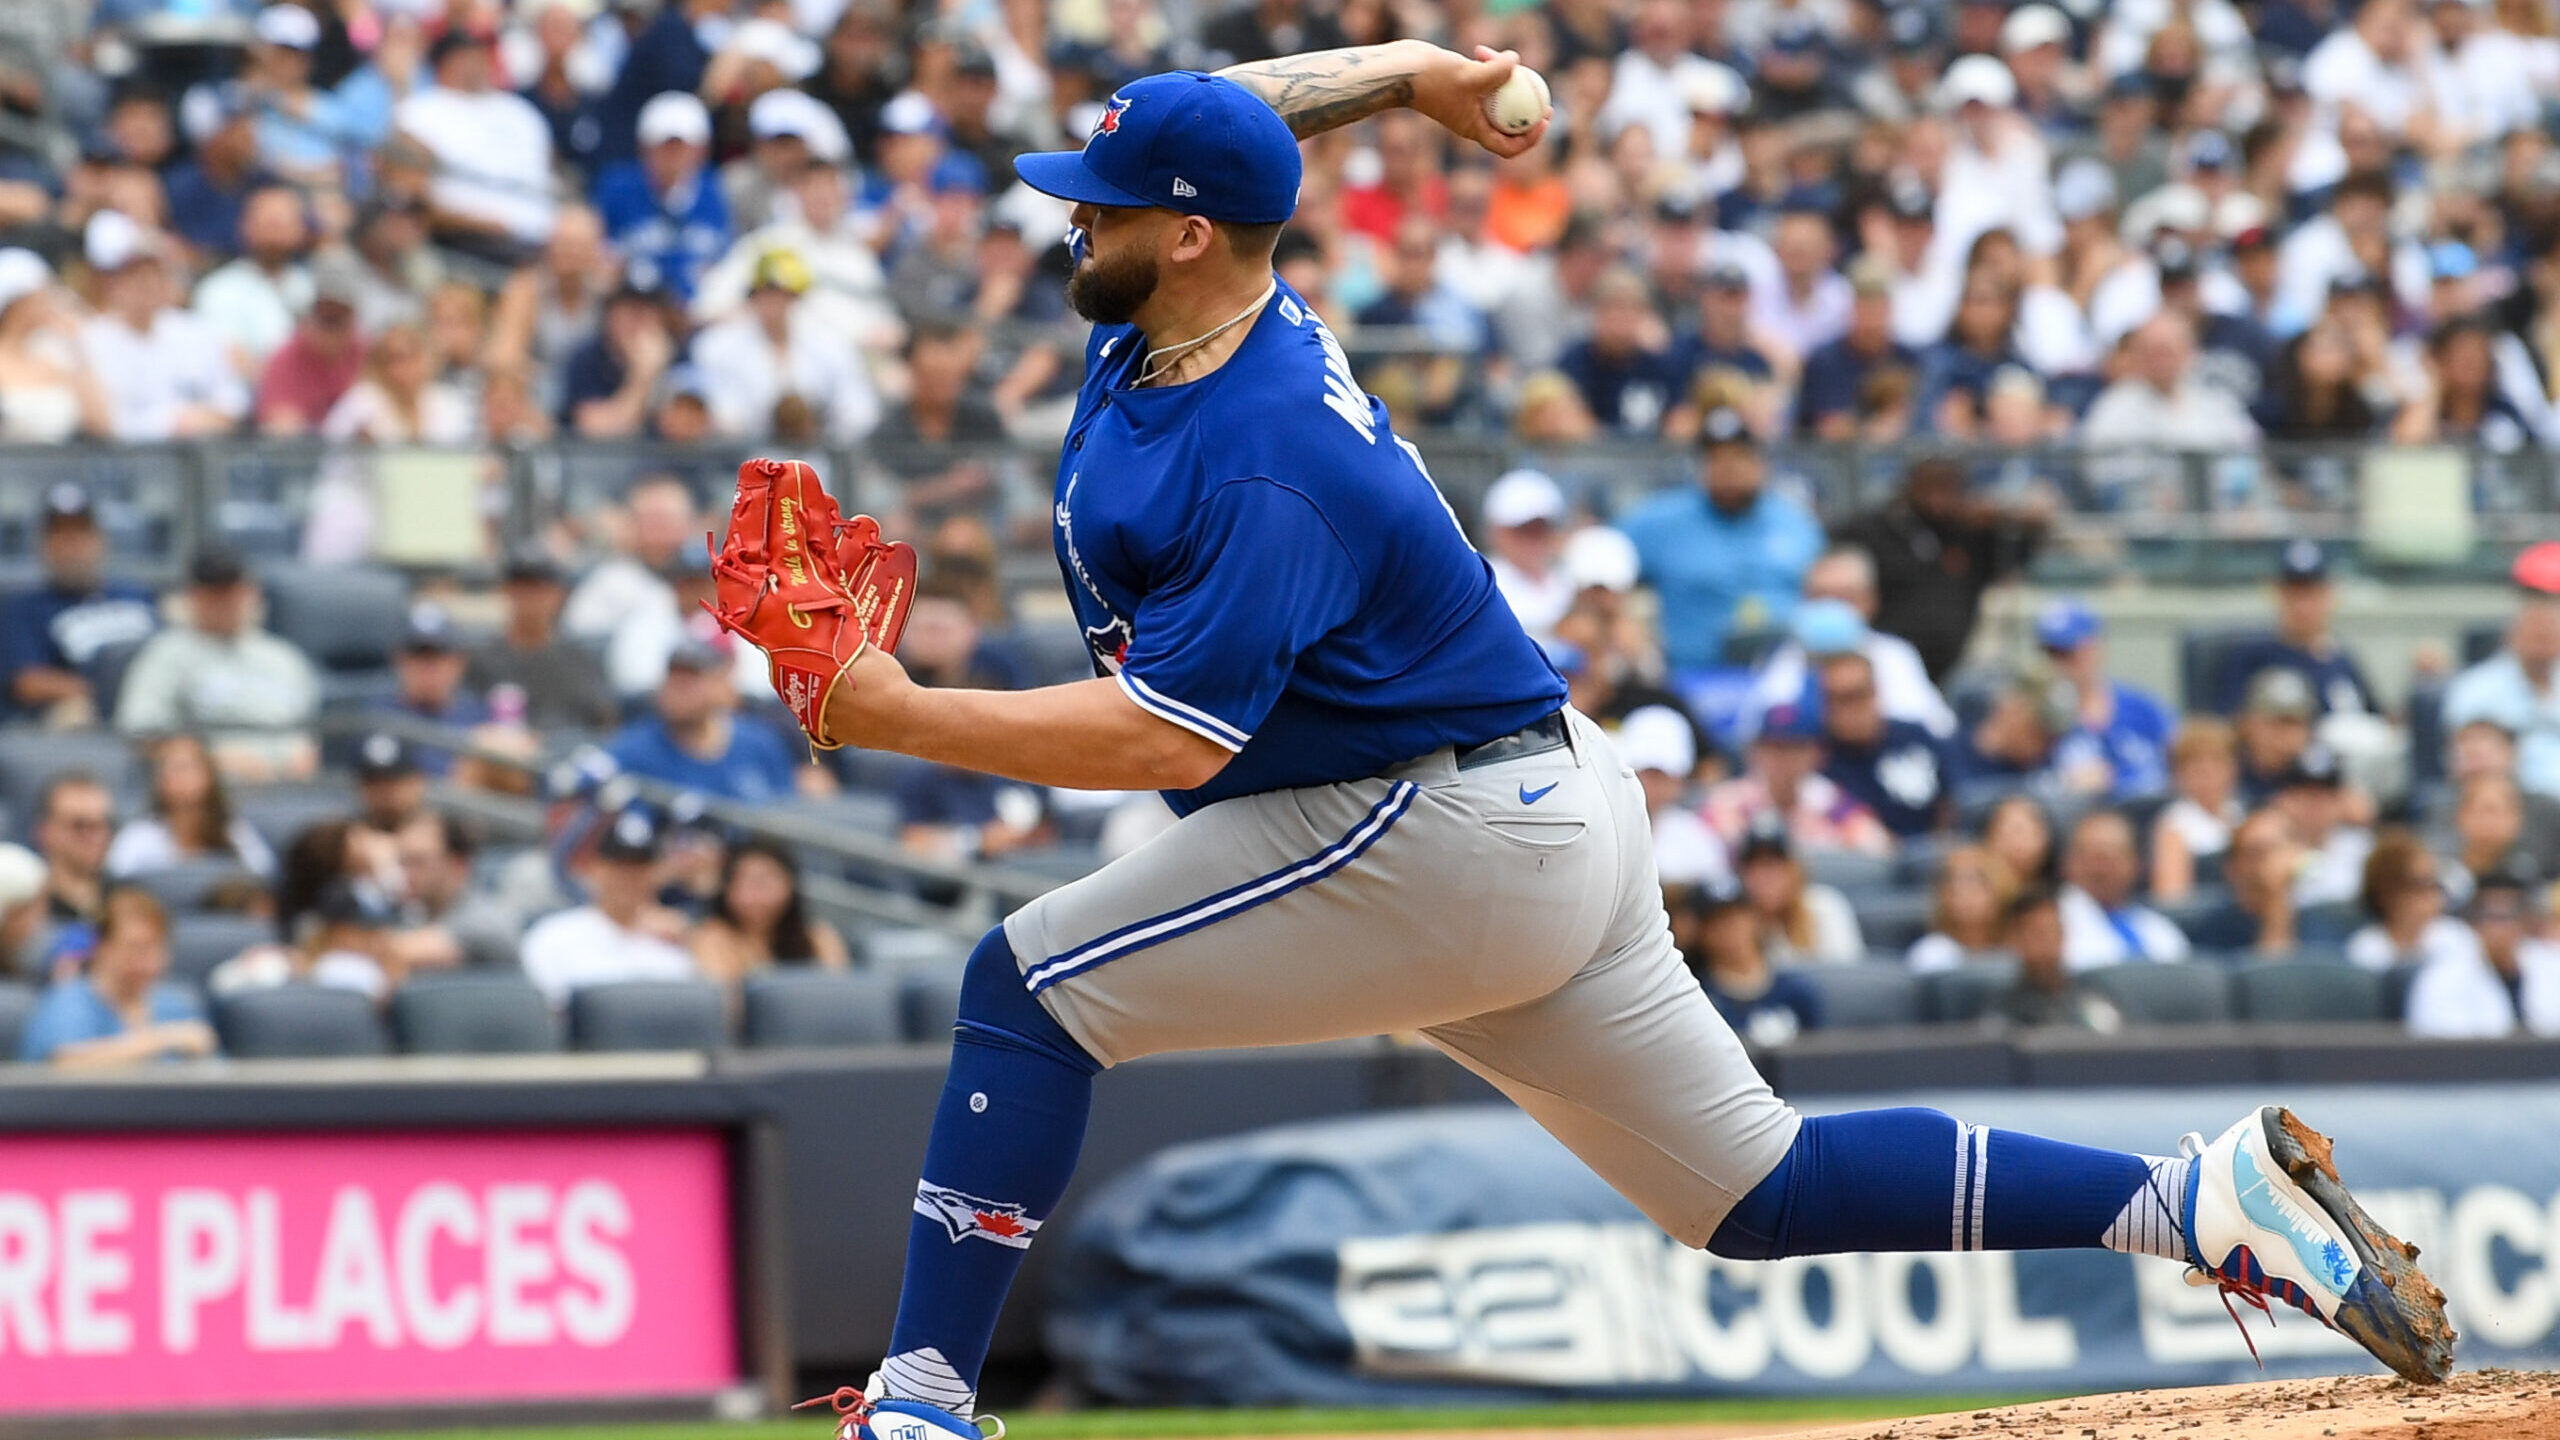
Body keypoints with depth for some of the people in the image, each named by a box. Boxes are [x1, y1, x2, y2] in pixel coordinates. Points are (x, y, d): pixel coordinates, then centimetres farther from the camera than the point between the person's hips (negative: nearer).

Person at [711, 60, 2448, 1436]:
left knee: (1032, 984, -8)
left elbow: (1168, 733, -31)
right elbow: (1232, 111, 22)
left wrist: (904, 717, -30)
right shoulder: (1160, 322, 3)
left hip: (1442, 844, -11)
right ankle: (2203, 1196, 5)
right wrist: (1405, 70, 16)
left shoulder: (1263, 472, -25)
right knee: (1760, 1188, 12)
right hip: (1548, 821, 11)